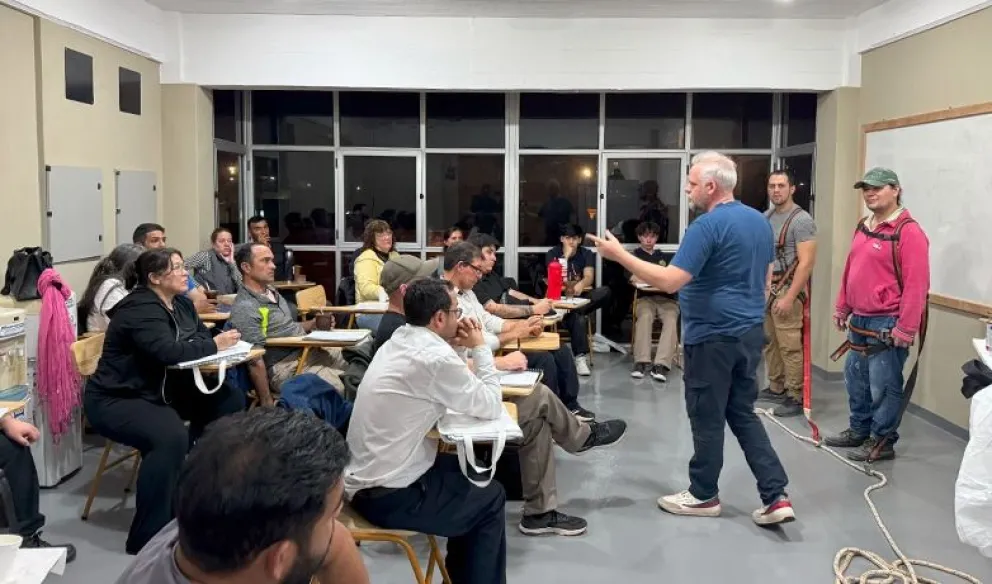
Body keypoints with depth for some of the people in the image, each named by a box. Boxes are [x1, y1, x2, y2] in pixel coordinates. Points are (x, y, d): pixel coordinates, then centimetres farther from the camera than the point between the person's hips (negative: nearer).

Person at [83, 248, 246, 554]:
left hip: (159, 392, 10)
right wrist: (214, 346, -22)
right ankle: (146, 536, -24)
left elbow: (202, 336, 7)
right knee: (171, 437, -36)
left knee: (230, 400, -2)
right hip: (114, 401, -9)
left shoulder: (182, 304, 8)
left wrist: (219, 342, -17)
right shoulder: (141, 309, -21)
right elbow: (168, 351, -33)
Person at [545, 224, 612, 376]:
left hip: (581, 296, 3)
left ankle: (577, 312, -34)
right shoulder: (552, 254, 2)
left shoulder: (586, 254, 9)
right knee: (579, 319, -36)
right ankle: (580, 357, -35)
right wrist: (565, 257, -15)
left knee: (605, 292, -29)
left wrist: (581, 285, -31)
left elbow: (589, 277, -8)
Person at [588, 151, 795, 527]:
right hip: (749, 333, 9)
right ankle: (776, 496, 10)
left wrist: (620, 255, -19)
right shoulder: (760, 221, 10)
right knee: (744, 414, 15)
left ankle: (704, 495, 20)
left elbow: (670, 281, -24)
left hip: (713, 337, -9)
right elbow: (767, 280, 17)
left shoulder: (708, 225, -18)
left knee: (708, 418, 5)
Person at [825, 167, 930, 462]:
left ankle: (882, 442, 14)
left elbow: (916, 285, -20)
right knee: (855, 379, 18)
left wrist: (906, 328, -21)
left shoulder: (909, 232, -16)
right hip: (859, 321, 9)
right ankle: (859, 430, 33)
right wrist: (842, 307, 18)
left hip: (886, 324, -9)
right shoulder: (863, 227, 12)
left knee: (883, 387, 1)